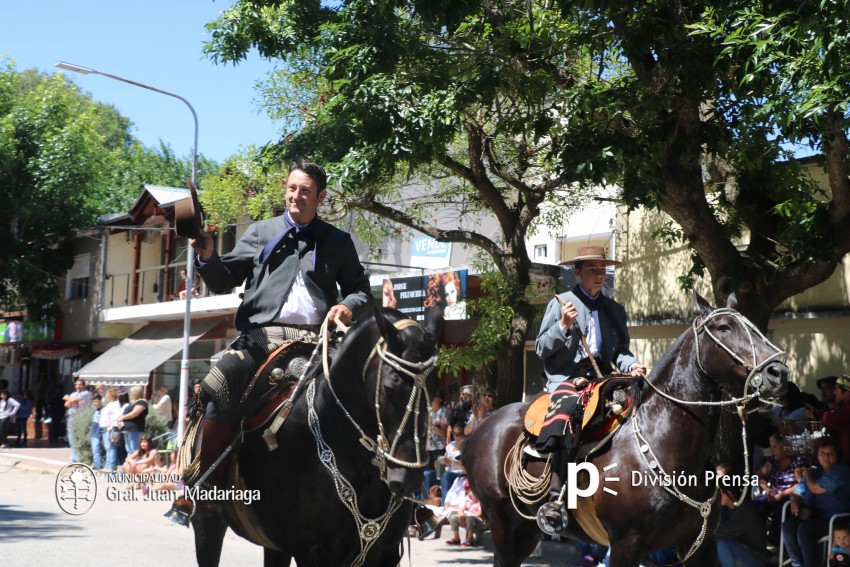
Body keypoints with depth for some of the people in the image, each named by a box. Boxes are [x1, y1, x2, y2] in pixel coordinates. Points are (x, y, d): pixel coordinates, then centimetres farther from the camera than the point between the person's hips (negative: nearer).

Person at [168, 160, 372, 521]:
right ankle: (204, 485, -16)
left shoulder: (338, 242, 18)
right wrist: (208, 257, -5)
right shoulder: (261, 232, 19)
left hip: (314, 339, 0)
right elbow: (224, 282, 16)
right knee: (217, 389, -26)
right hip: (261, 334, 0)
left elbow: (361, 291, 19)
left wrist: (349, 306, -4)